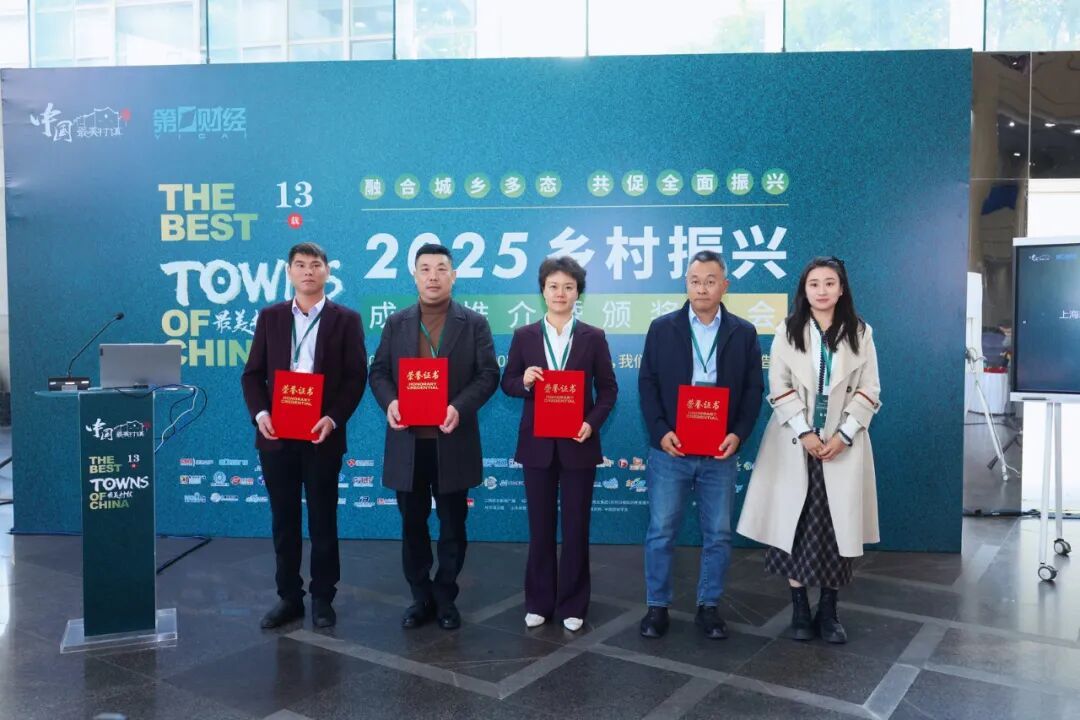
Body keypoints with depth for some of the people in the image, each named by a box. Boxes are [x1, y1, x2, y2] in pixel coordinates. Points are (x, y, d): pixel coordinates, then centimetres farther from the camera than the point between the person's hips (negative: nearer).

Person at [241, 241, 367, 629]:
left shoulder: (346, 319, 2)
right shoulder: (270, 317, 9)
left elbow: (356, 377, -3)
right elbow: (252, 374, 7)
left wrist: (333, 419, -16)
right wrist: (260, 414, -10)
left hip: (322, 435, -2)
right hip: (276, 434, 3)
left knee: (323, 519, 6)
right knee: (283, 519, 10)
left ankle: (322, 598, 18)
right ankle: (289, 596, 21)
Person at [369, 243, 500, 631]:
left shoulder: (474, 323, 2)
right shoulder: (396, 323, 9)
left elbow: (488, 374, -4)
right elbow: (378, 372, 7)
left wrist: (460, 407, -20)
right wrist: (389, 402, -14)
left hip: (452, 441, -2)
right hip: (408, 442, 2)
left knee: (452, 525, 8)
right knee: (413, 524, 10)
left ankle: (445, 598, 23)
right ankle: (421, 597, 25)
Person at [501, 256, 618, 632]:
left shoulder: (593, 338, 1)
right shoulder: (524, 336, 3)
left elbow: (608, 389, 2)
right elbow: (507, 383, 6)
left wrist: (592, 422, -13)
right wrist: (524, 381, -16)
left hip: (578, 444, -1)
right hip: (537, 444, 1)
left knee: (576, 527, 7)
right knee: (540, 526, 9)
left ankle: (572, 605, 20)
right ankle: (539, 602, 23)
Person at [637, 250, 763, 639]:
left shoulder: (744, 333, 5)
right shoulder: (662, 328, 3)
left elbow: (753, 390, 4)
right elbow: (647, 384, 0)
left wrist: (738, 434, -10)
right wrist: (660, 431, -12)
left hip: (719, 453, 1)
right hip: (670, 450, -1)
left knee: (718, 534, 8)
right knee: (661, 532, 5)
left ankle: (709, 607, 23)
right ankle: (657, 606, 18)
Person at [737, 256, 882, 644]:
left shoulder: (860, 333, 6)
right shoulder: (787, 332, 4)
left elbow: (868, 391, 2)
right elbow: (779, 388, -2)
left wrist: (843, 435, -10)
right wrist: (805, 433, -12)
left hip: (842, 444, 1)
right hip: (795, 443, 0)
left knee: (837, 525, 1)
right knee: (794, 524, 0)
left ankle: (828, 611, 14)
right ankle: (800, 609, 11)